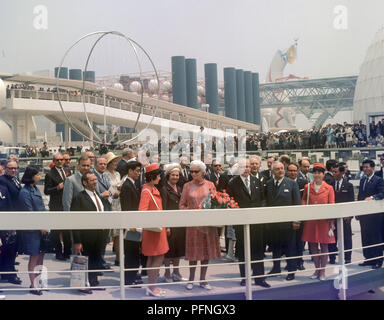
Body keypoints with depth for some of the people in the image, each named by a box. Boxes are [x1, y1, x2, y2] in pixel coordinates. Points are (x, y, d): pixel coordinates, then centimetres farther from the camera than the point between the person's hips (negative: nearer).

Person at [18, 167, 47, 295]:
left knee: (41, 255, 12)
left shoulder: (36, 189, 11)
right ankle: (33, 286, 8)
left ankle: (39, 282, 23)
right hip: (33, 229, -8)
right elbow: (29, 212, -16)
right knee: (34, 257, -1)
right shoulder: (25, 192, -14)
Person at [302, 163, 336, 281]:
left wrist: (331, 223, -5)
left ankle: (322, 271, 15)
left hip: (324, 221, -2)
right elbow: (303, 200, 19)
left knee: (324, 246, 4)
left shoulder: (329, 188, -1)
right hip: (311, 221, 2)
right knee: (313, 245, 7)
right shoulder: (308, 187, 5)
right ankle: (317, 270, 21)